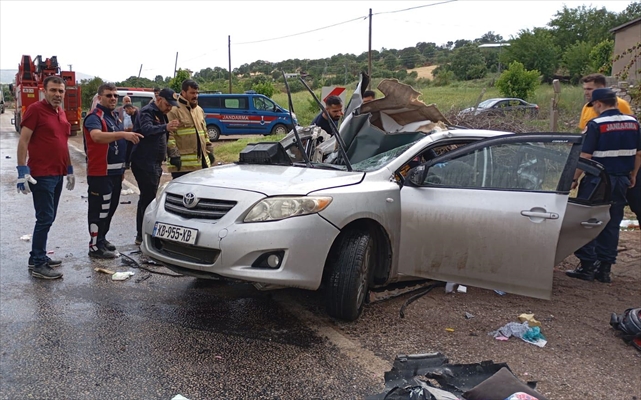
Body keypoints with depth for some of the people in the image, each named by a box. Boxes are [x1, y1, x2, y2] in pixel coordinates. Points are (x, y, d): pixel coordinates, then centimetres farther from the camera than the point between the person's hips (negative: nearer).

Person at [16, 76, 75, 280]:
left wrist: (69, 169, 21)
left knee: (48, 218, 13)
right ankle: (38, 264, 0)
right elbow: (23, 141, -13)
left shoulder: (61, 113, 14)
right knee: (45, 218, -7)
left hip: (58, 174, 8)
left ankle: (38, 256, 24)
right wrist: (22, 170, -19)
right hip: (41, 175, -8)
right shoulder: (35, 109, -9)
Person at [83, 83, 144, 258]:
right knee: (99, 210, -6)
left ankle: (102, 239, 28)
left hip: (115, 172, 9)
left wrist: (121, 169, 22)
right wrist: (123, 134, -46)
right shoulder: (94, 117, -13)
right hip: (100, 173, -9)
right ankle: (95, 246, 0)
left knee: (110, 208, 15)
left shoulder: (114, 117, 16)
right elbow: (97, 136, -35)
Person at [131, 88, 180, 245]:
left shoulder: (161, 114, 17)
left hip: (154, 164, 10)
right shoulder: (147, 112, -12)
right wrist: (165, 127, -50)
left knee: (148, 198, 15)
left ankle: (143, 234, 25)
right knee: (148, 198, -12)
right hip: (144, 163, -10)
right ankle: (142, 236, -9)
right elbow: (147, 129, -33)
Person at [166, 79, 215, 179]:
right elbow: (169, 134, -14)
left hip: (201, 161, 8)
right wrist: (174, 155, -20)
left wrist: (210, 151, 20)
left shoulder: (199, 110, 19)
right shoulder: (174, 110, -8)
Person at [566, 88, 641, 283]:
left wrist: (574, 179, -7)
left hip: (597, 181, -6)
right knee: (611, 225, 11)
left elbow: (585, 157, -16)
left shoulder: (596, 125, -14)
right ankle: (604, 269, 15)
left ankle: (587, 266, 5)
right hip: (621, 181, 6)